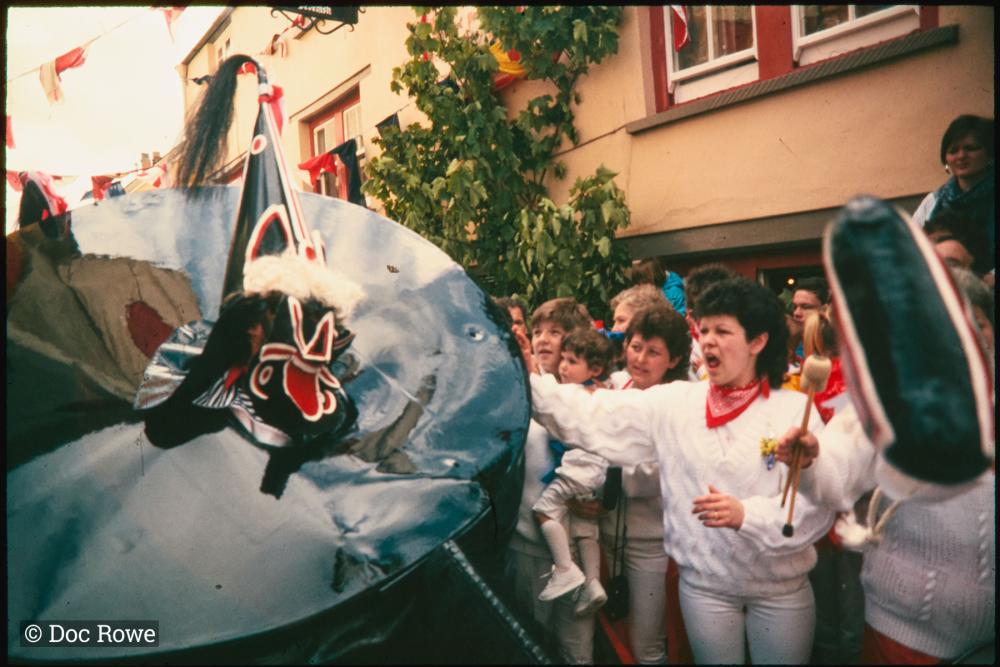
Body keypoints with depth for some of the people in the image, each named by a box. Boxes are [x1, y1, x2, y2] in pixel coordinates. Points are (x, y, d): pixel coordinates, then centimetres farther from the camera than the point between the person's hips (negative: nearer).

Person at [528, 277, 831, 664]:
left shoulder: (796, 410, -9)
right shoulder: (674, 403, -5)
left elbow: (817, 506, -16)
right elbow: (592, 418, -13)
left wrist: (745, 514, -30)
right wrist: (527, 381, -24)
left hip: (782, 590, -1)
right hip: (703, 585, 1)